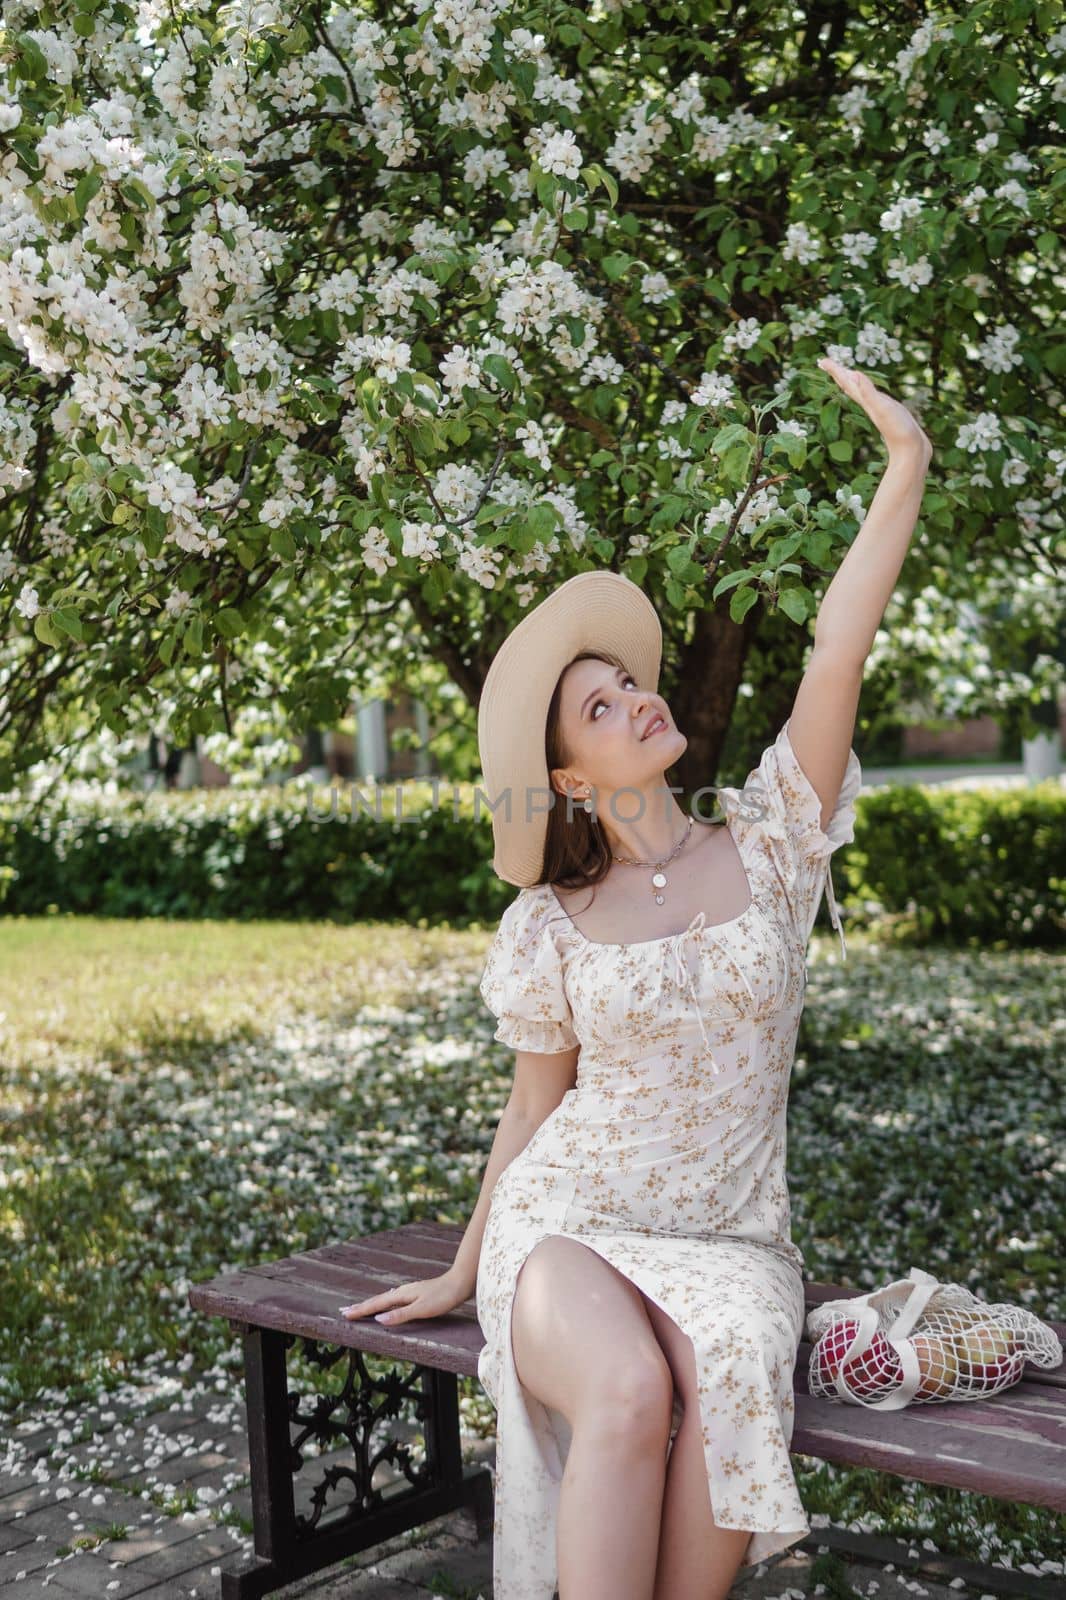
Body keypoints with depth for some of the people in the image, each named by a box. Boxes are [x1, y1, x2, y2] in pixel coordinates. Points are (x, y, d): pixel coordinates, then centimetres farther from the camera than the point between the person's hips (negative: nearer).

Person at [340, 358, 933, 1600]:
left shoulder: (768, 848, 3)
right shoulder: (551, 925, 2)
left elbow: (837, 657, -8)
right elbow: (533, 1108, 11)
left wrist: (906, 469, -15)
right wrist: (462, 1273, 15)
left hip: (729, 1241, 1)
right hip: (565, 1227, -1)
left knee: (726, 1384, -33)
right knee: (628, 1392, -34)